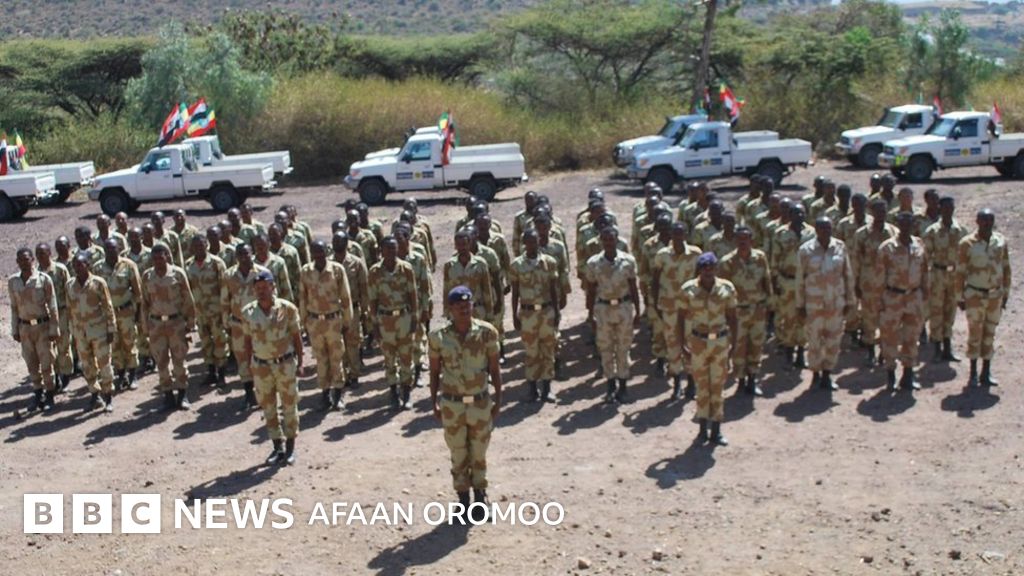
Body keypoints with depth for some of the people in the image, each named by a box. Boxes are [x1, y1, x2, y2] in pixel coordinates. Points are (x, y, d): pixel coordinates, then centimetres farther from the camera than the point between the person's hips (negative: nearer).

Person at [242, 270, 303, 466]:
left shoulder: (287, 308, -9)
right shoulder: (248, 312, -2)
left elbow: (296, 336, -2)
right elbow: (247, 339, 6)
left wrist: (300, 361, -2)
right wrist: (249, 365, 5)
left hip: (285, 364, -2)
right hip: (261, 366, 2)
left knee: (289, 406, 6)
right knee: (268, 408, 8)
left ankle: (290, 448, 19)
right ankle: (278, 447, 20)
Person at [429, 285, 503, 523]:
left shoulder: (486, 332, -7)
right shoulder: (439, 337, -6)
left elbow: (494, 368, 0)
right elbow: (435, 372, 3)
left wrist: (498, 399, 0)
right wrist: (434, 402, 0)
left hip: (481, 403, 0)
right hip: (452, 405, 0)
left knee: (479, 455, 11)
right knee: (459, 456, 10)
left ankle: (480, 498, 27)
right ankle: (463, 500, 24)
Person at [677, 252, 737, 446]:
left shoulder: (727, 288, -3)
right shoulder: (688, 289, -6)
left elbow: (732, 317, 4)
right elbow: (681, 318, -1)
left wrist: (733, 343, -1)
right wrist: (683, 345, -6)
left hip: (721, 341, 1)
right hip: (697, 342, -1)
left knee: (718, 386, 5)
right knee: (702, 386, 6)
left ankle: (716, 430, 14)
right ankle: (703, 428, 16)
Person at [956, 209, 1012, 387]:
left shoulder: (1001, 241, 1)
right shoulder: (967, 243, -10)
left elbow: (1006, 268, 9)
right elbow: (960, 272, -5)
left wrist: (1006, 293, 8)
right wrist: (960, 297, -4)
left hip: (995, 295, 3)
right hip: (975, 295, -3)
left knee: (990, 334, 9)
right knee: (975, 333, 2)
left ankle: (986, 373, 17)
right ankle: (973, 373, 13)